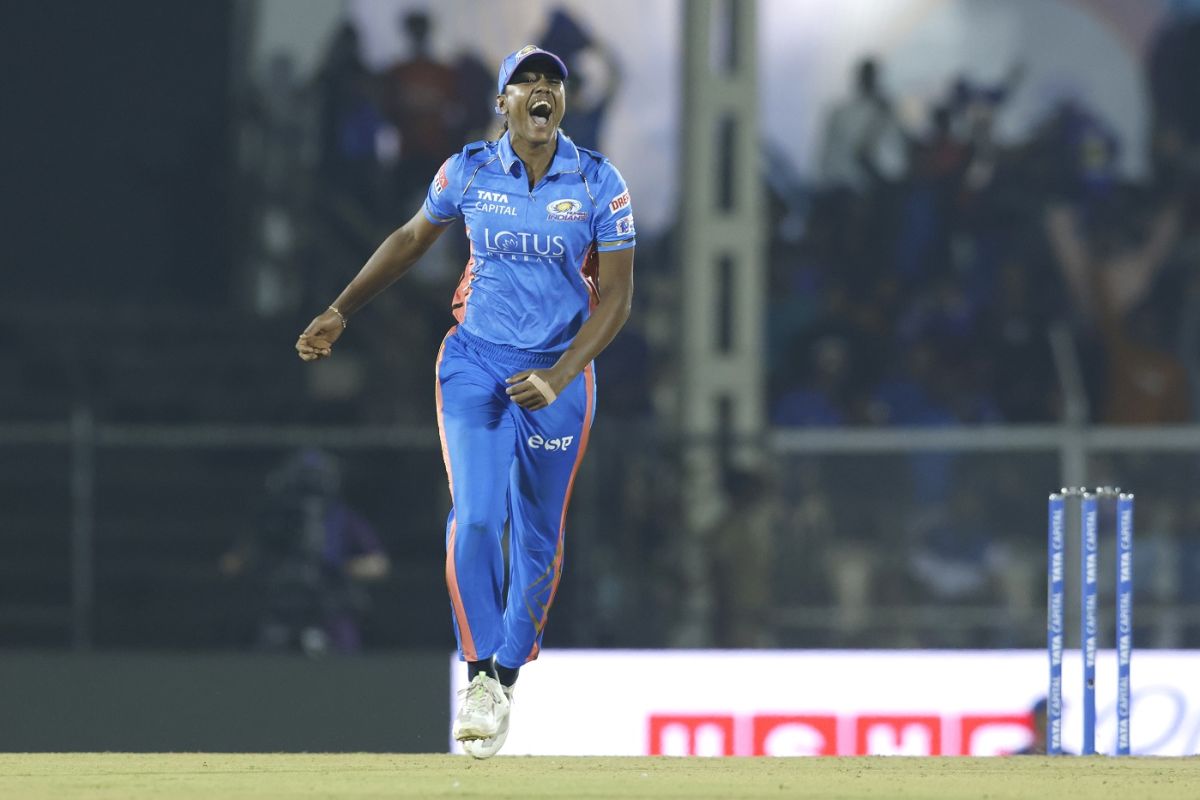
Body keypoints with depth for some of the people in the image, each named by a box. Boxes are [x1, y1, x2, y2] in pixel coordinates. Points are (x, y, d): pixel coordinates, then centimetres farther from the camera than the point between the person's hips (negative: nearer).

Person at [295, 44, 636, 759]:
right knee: (475, 518, -17)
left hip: (561, 372, 0)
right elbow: (412, 239, 13)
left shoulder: (599, 184, -8)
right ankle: (479, 676, -12)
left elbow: (616, 297, -6)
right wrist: (340, 313, 7)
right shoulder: (468, 172, -3)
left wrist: (557, 379, -17)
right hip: (475, 365, 0)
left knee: (538, 539, 7)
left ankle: (509, 677, 21)